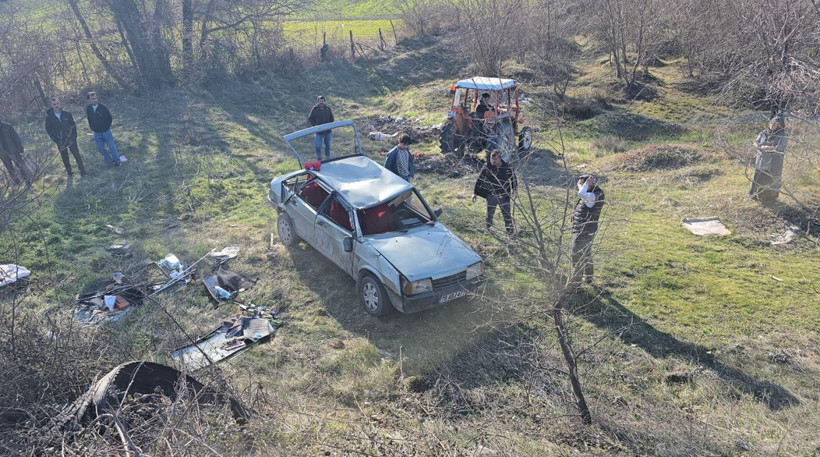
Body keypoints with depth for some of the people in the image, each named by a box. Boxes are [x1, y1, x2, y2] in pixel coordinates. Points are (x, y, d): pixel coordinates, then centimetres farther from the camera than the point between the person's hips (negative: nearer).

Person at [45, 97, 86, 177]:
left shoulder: (67, 114, -6)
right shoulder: (49, 117, -7)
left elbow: (73, 125, 3)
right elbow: (48, 129, 2)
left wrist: (74, 136, 0)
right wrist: (55, 139, -5)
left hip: (70, 139, -1)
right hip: (60, 141, 1)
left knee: (77, 155, -1)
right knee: (64, 158, 12)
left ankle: (82, 170, 10)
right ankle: (69, 171, 26)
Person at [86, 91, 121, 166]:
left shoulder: (103, 107, -15)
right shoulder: (88, 108, -5)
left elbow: (110, 118, -4)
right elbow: (89, 119, 13)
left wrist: (106, 127, -2)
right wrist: (92, 127, 10)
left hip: (106, 131, -3)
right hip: (97, 133, 3)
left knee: (112, 147, 4)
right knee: (100, 149, 7)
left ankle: (117, 161, 23)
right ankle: (110, 160, 29)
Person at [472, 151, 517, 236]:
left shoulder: (507, 168, -9)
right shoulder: (487, 167, -9)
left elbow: (514, 179, 7)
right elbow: (479, 180, -1)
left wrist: (514, 189, -2)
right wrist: (475, 192, -1)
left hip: (504, 196, -1)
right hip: (491, 196, 1)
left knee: (507, 215, 5)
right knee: (489, 214, 13)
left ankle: (510, 230, 21)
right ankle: (488, 229, 32)